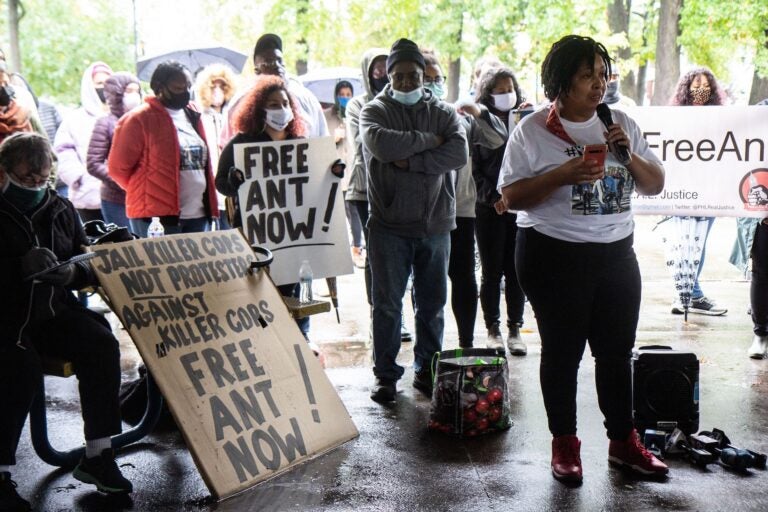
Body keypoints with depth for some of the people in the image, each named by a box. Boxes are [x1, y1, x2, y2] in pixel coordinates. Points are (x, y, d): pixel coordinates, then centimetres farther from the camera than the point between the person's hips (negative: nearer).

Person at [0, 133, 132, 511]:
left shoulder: (60, 210, 11)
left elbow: (88, 263, 13)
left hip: (53, 310, 4)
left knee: (102, 345, -22)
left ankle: (98, 455, -12)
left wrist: (73, 273, -11)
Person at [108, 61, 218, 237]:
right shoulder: (139, 119, -7)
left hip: (198, 215, 7)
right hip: (157, 217, -7)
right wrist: (144, 192, 5)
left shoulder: (192, 115, 15)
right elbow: (118, 167, -5)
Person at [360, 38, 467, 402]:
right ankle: (385, 374, 14)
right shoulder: (375, 111, 3)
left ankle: (427, 369, 24)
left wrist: (411, 161, -17)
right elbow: (381, 144, -20)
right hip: (389, 225, -2)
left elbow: (459, 154, -10)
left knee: (432, 303, 10)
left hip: (435, 225, 2)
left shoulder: (443, 112, 9)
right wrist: (428, 140, -12)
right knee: (387, 304, 3)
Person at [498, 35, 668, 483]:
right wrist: (563, 175, -21)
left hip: (617, 253, 4)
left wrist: (630, 154, -10)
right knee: (563, 350, 5)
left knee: (618, 349, 11)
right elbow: (512, 196, -9)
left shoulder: (621, 124, 7)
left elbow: (655, 186, 9)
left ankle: (623, 441, 25)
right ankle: (565, 444, 19)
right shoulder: (533, 130, -6)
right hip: (553, 255, -4)